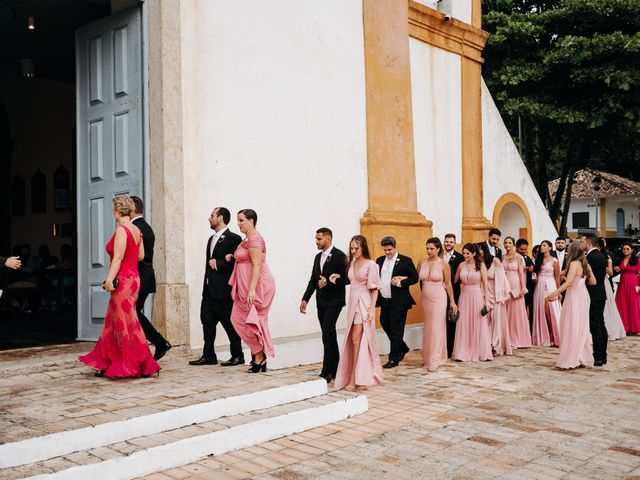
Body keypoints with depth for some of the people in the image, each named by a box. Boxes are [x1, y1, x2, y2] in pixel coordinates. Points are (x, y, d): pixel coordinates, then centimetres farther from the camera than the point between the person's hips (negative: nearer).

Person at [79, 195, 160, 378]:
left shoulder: (121, 230, -15)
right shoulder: (137, 230, 10)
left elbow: (118, 258, -20)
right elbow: (140, 256, 14)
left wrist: (109, 279, -21)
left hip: (123, 280, -9)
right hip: (133, 278, 9)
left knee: (126, 324, -1)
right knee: (114, 322, 16)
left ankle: (142, 365, 4)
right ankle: (108, 364, 24)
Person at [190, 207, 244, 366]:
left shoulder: (233, 238, -9)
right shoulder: (211, 239, 18)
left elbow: (234, 262, -18)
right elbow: (210, 261, 7)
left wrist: (217, 264, -12)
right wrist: (224, 260, -13)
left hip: (224, 290, -8)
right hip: (209, 290, 8)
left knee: (229, 324, 1)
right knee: (207, 322, 8)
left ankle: (237, 356, 12)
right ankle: (208, 356, 15)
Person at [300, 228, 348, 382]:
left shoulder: (339, 256, -8)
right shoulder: (318, 257, 15)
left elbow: (345, 279, -12)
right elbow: (313, 280, 16)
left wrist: (328, 282, -25)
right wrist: (305, 299, 9)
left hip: (334, 301, -8)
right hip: (321, 302, 8)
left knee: (328, 333, -14)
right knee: (329, 335, 11)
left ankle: (326, 372, -12)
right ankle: (335, 370, 20)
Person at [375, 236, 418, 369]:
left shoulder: (405, 260, -6)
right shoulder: (379, 261, 10)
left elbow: (415, 278, -6)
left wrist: (400, 282, -19)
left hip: (399, 302, -6)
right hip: (384, 301, 6)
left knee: (396, 330, 0)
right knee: (385, 325, 14)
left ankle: (394, 359, 8)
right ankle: (402, 348, 34)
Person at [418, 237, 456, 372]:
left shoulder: (444, 264, -8)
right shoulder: (422, 262, 1)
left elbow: (448, 284, -3)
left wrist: (452, 301, 1)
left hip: (439, 299, -4)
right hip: (425, 299, 4)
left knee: (436, 328, -4)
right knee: (427, 328, 12)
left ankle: (434, 361, -1)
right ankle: (427, 356, 25)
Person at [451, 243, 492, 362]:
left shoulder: (481, 265, -4)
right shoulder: (461, 265, 6)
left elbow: (485, 284, -4)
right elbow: (454, 280, 13)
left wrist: (486, 300, -9)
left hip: (477, 297, -3)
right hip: (464, 297, 3)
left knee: (479, 325, 2)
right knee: (463, 326, 3)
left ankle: (480, 353, 13)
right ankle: (463, 353, 10)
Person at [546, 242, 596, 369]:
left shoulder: (574, 263, -15)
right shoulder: (586, 264, 8)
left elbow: (568, 282, -24)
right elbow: (593, 281, 12)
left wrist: (554, 293, -25)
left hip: (574, 297, -8)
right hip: (583, 296, 8)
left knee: (572, 327, -3)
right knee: (582, 327, 14)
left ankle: (572, 359, 0)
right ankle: (584, 358, 19)